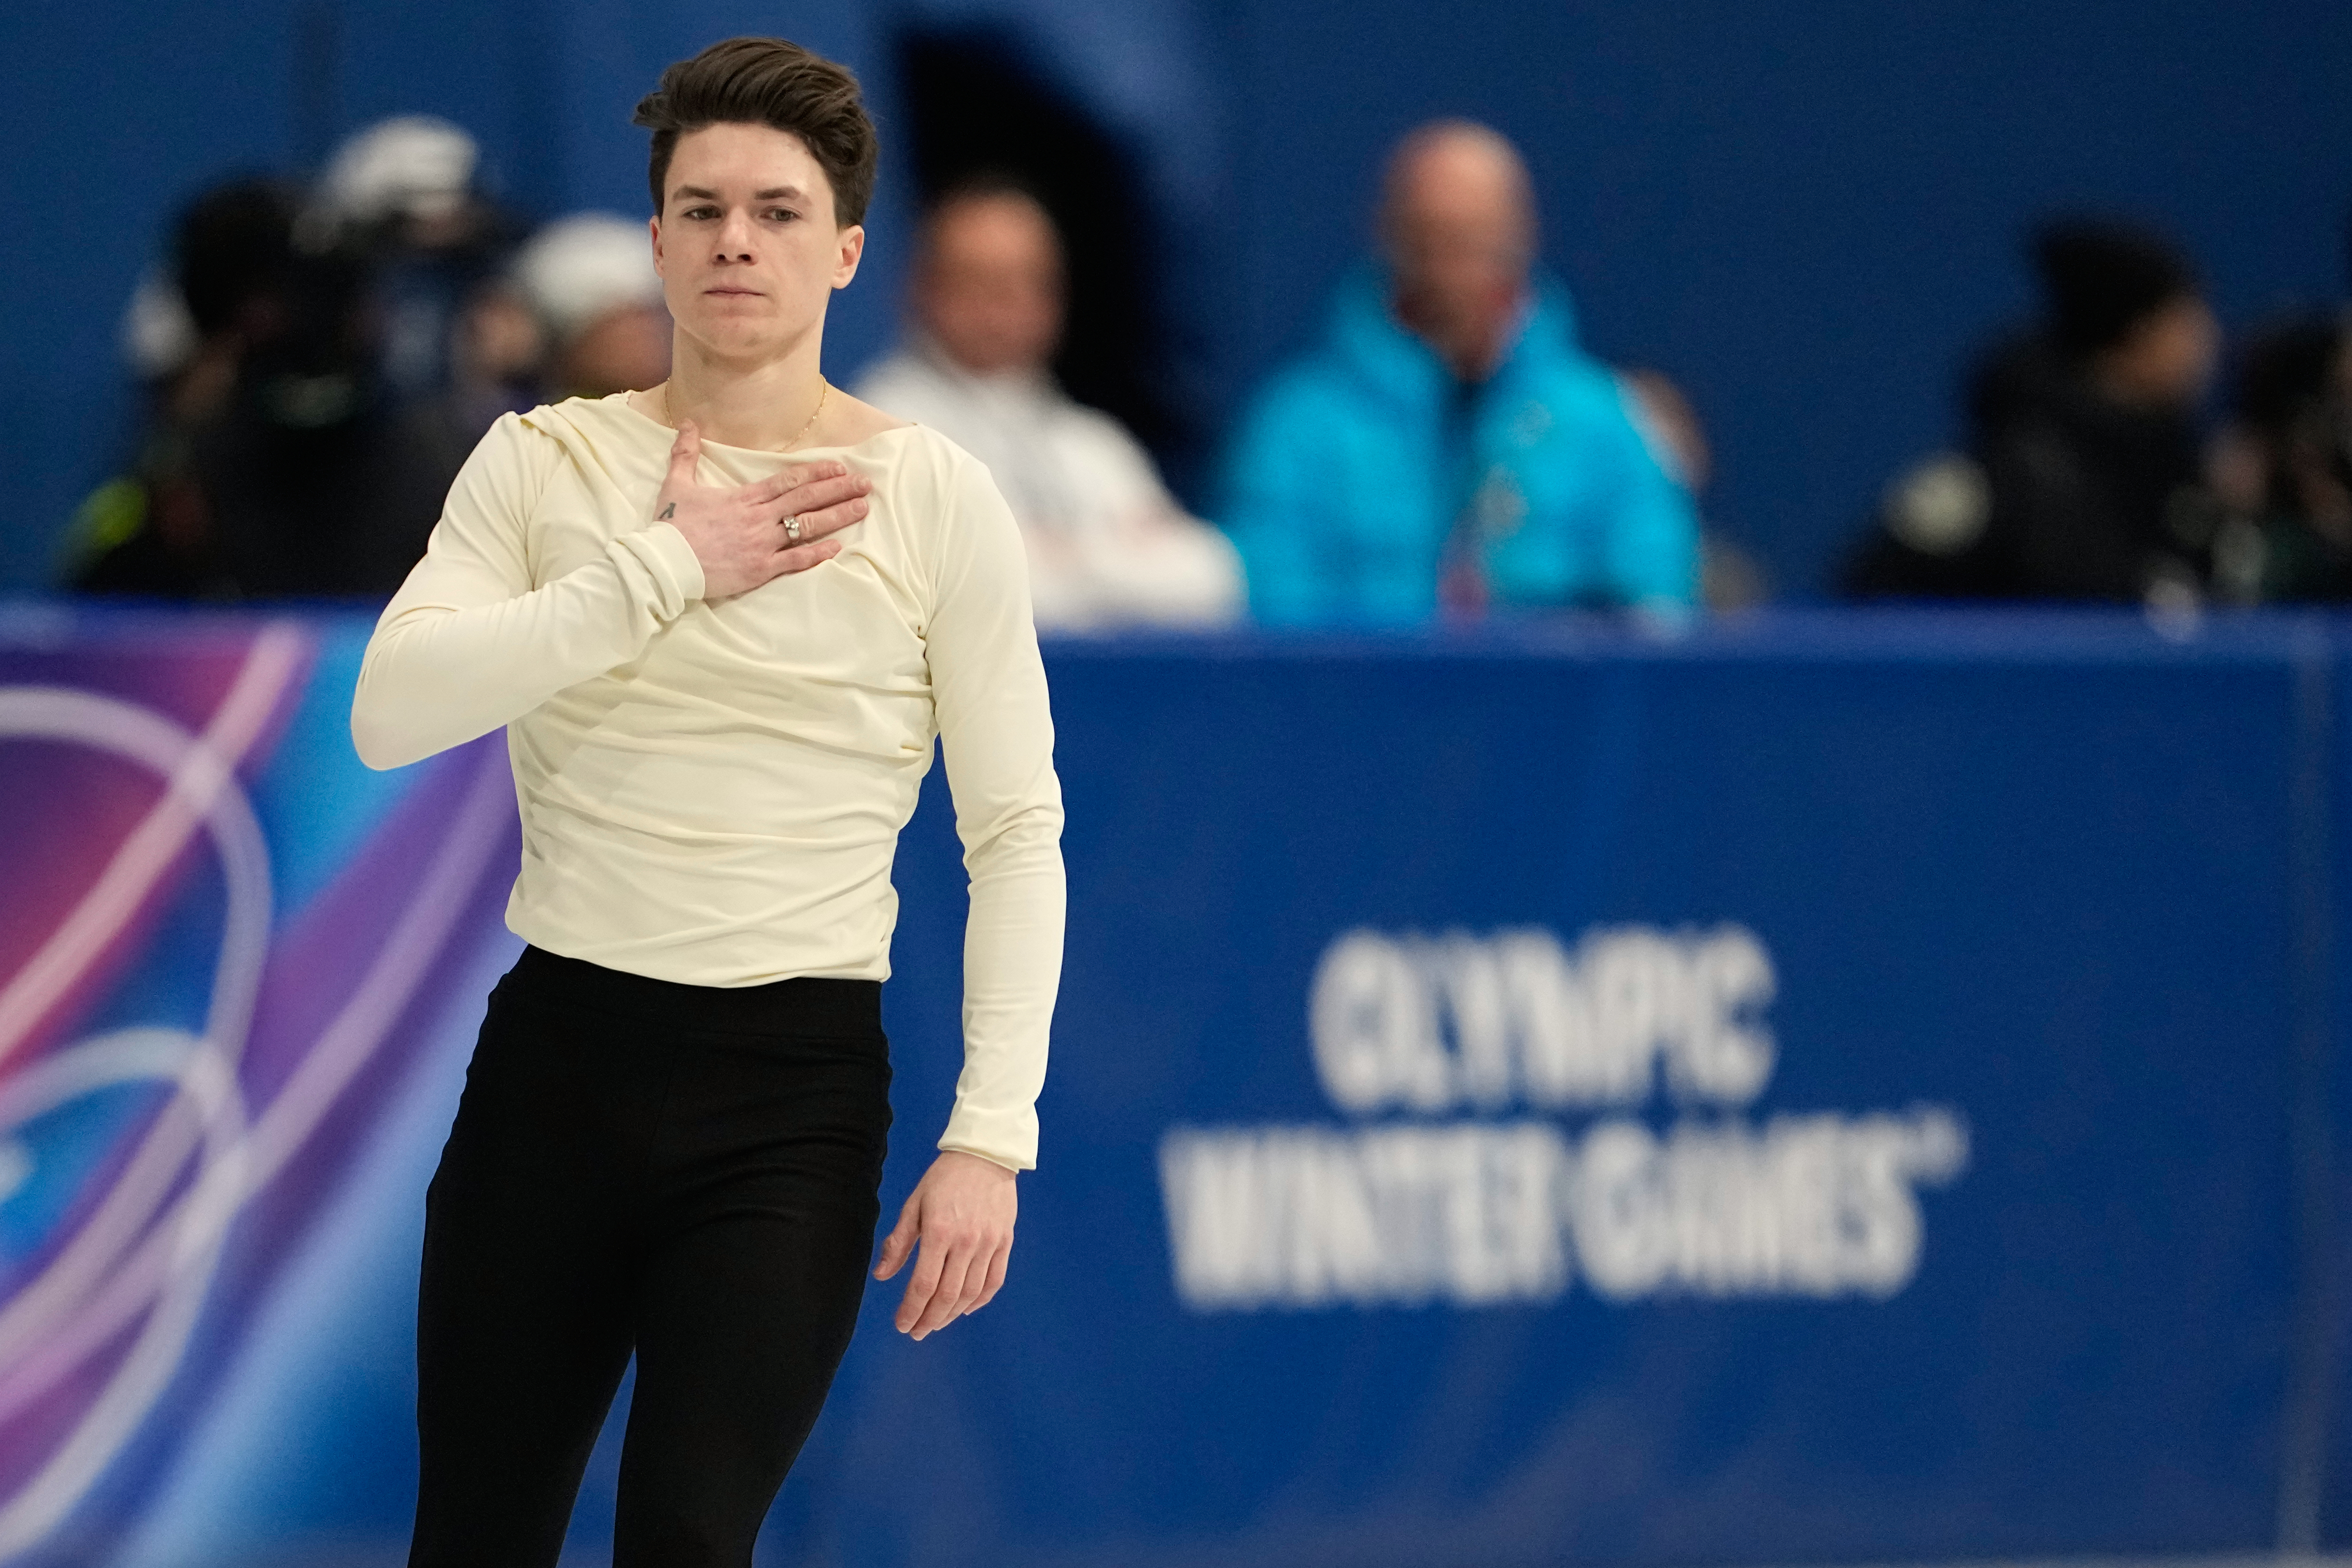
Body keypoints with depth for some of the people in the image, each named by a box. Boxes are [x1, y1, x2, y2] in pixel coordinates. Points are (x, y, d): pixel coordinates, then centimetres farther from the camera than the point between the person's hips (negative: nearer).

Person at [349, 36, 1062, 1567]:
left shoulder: (937, 497, 0)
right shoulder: (543, 463, 4)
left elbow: (1019, 833, 0)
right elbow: (392, 710, -10)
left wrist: (991, 1135, -8)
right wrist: (666, 569, -13)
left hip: (796, 1089, -2)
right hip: (557, 1053, 2)